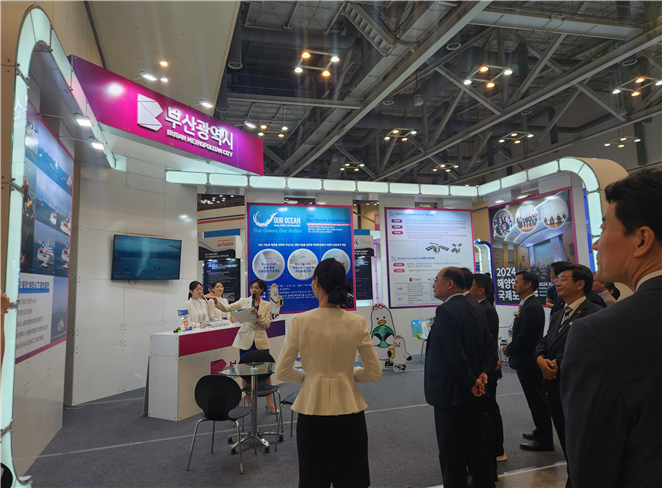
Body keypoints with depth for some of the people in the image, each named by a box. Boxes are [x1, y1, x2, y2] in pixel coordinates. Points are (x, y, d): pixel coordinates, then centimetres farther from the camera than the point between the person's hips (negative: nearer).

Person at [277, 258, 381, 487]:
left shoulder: (300, 321, -12)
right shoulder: (357, 322, -8)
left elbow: (283, 372, -7)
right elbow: (375, 373, -3)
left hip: (313, 410, -1)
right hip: (348, 409, 1)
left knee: (315, 479, 18)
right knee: (352, 480, 17)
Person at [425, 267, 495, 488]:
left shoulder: (445, 311, -20)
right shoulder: (474, 310, 8)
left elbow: (455, 353, -25)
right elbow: (488, 343, 7)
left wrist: (471, 382, -15)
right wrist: (483, 372, -2)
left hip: (451, 391, -8)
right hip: (473, 391, 9)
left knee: (452, 451, 5)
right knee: (478, 444, 18)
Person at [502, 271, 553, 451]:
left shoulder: (531, 308, -22)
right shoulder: (528, 305, 10)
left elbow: (523, 338, -24)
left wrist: (508, 349, -9)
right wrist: (511, 348, 1)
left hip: (529, 362, -10)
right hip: (528, 361, 10)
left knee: (537, 401, 3)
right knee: (536, 400, 21)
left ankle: (544, 440, 15)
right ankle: (541, 432, 35)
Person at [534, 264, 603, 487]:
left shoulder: (594, 314, -14)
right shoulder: (557, 316, 15)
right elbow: (544, 342, 12)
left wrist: (557, 364, -17)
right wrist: (541, 359, -9)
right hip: (555, 387, 8)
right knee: (566, 444, 20)